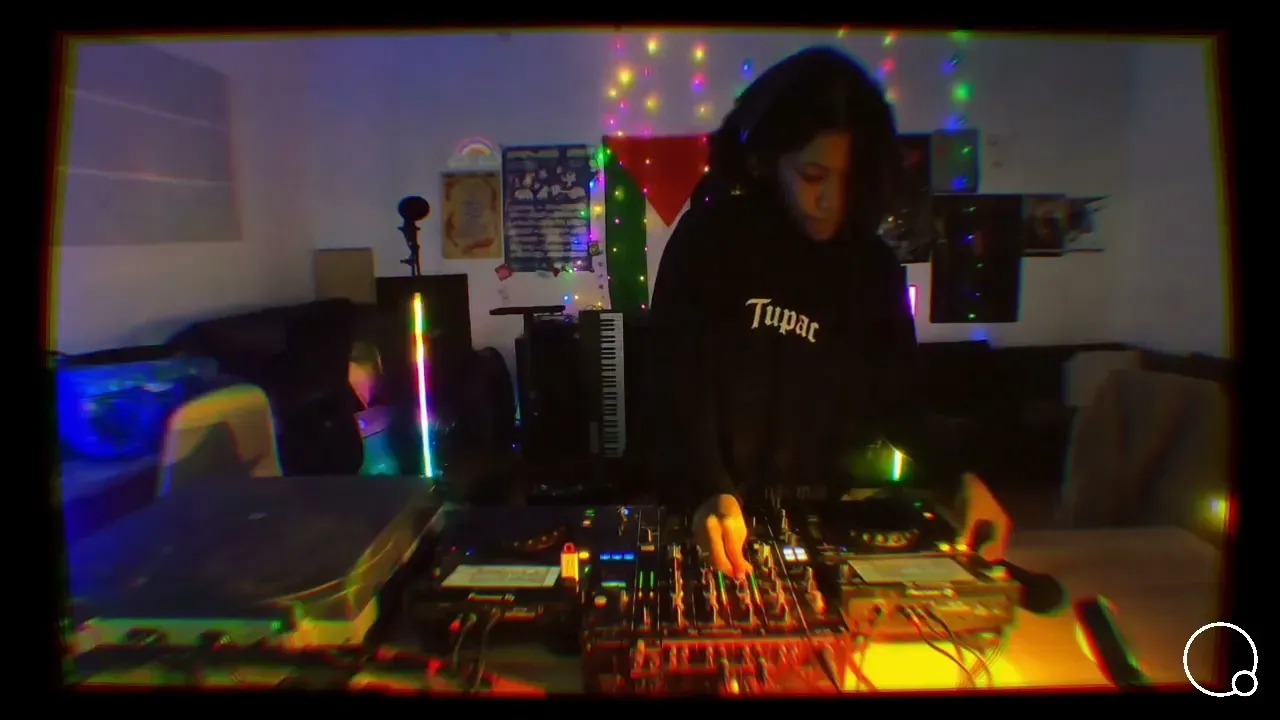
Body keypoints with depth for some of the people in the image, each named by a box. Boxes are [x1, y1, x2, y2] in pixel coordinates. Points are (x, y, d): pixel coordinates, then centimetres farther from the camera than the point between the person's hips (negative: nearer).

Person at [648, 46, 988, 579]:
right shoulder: (708, 237, -7)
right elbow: (679, 383, -12)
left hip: (818, 515, 3)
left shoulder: (874, 267, 4)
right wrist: (711, 492, -26)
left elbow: (894, 400, 10)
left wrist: (958, 476, -5)